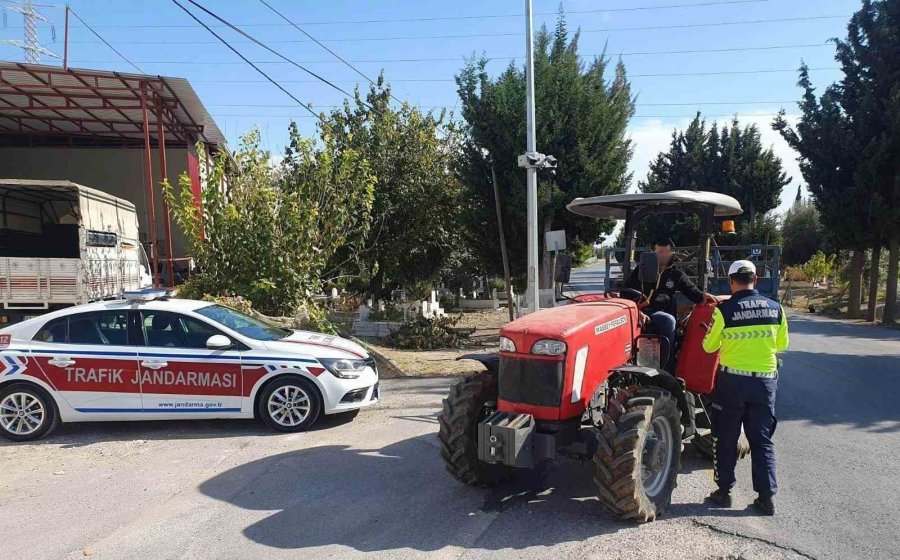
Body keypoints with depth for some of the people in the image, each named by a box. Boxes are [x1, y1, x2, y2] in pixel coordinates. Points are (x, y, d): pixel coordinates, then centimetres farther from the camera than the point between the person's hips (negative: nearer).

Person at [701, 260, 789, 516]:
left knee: (725, 438, 11)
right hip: (765, 381, 3)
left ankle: (724, 490, 18)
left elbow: (709, 346, -1)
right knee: (762, 439, 13)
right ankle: (766, 496, 14)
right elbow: (782, 344, 11)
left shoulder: (724, 310, -13)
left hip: (732, 380, -3)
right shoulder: (775, 308, -2)